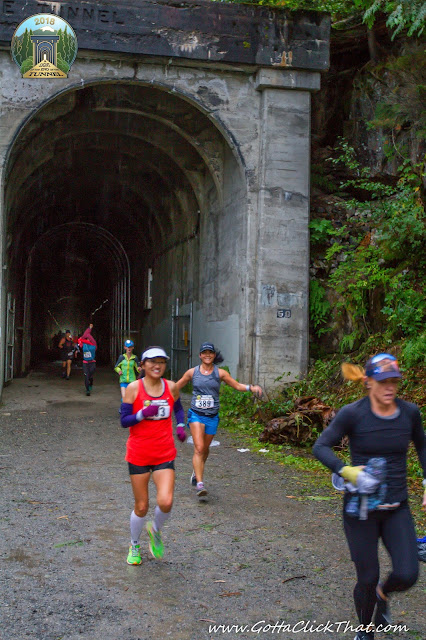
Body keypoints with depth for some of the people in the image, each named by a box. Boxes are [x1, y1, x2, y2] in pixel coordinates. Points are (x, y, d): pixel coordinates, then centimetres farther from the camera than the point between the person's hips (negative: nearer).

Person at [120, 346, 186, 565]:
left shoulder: (171, 387, 2)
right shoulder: (134, 388, -6)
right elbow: (124, 421, -7)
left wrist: (181, 427, 4)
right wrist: (143, 413, -23)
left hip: (165, 454, 2)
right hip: (139, 454, -2)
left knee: (165, 502, -15)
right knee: (141, 507, 6)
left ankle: (155, 530, 19)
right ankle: (134, 546, 33)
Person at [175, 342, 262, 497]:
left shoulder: (220, 373, 2)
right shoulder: (192, 372, 2)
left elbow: (237, 385, 4)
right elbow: (176, 387, 13)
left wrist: (251, 387, -12)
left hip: (212, 416, 2)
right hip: (196, 414, -2)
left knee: (205, 449, 15)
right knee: (199, 448, -16)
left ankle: (196, 472, 42)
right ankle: (199, 483, -17)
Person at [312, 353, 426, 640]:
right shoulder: (353, 413, -14)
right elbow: (321, 446, -12)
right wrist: (346, 471, -27)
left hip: (397, 508, 3)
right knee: (367, 578, 4)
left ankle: (383, 594, 29)